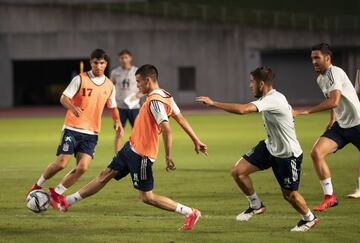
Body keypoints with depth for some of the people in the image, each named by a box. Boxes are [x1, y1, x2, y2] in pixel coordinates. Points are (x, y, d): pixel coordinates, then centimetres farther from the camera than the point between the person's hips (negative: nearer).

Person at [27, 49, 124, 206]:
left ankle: (56, 193, 6)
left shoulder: (109, 86, 8)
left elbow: (112, 107, 20)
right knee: (62, 163, -11)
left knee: (83, 168, -10)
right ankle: (38, 186, 13)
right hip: (72, 128, -4)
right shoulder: (80, 79, -6)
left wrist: (117, 121, 0)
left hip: (91, 133, 4)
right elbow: (64, 98, -9)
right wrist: (73, 108, -31)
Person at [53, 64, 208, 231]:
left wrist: (168, 157, -31)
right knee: (105, 175, 14)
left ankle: (190, 213, 1)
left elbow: (166, 130, -31)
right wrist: (196, 141, 20)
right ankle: (66, 202, 20)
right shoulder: (165, 96, 7)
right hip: (132, 147, 10)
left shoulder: (155, 101, -23)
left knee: (147, 197, -3)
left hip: (141, 155, -10)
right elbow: (181, 119, 14)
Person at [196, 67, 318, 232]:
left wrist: (213, 103, -34)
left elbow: (242, 109, -41)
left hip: (288, 154, -9)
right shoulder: (270, 98, 0)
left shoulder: (273, 100, -30)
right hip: (270, 147, 9)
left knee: (289, 194, 5)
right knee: (237, 172, -3)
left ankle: (309, 219, 34)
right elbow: (290, 110, 19)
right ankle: (256, 205, 18)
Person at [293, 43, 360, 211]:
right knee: (317, 152, -11)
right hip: (340, 125, 8)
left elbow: (334, 101, -33)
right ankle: (329, 197, -5)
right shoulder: (320, 79, 8)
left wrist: (306, 111, -33)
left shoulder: (335, 73, -20)